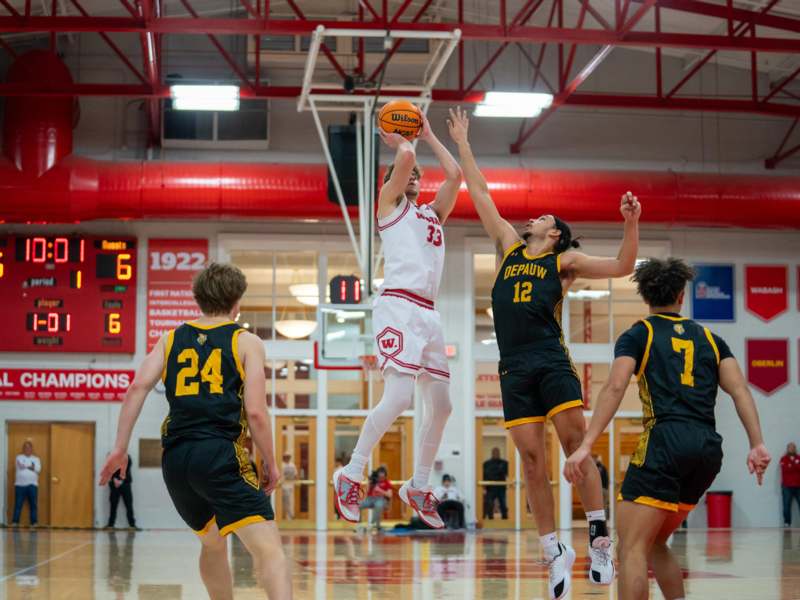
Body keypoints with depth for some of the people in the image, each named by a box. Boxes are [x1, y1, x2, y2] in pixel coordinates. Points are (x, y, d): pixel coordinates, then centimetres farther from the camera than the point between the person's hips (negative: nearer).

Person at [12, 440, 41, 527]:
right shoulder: (19, 457, 11)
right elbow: (20, 466, -9)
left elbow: (38, 469, -4)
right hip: (20, 484, -1)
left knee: (33, 504, -2)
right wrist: (31, 467, -9)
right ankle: (15, 521, -3)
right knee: (18, 504, -4)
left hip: (32, 484, 1)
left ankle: (34, 522, -1)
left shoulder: (36, 459, 14)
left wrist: (25, 466, -3)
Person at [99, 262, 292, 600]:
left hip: (175, 458, 5)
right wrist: (270, 463, 8)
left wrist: (120, 449, 5)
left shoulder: (171, 339, 18)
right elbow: (255, 412, -3)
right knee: (268, 547, -15)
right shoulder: (246, 342, 6)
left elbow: (138, 387, 4)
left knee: (213, 543, 27)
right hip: (221, 455, -5)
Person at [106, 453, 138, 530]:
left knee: (129, 505, -4)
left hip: (125, 483, 0)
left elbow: (127, 471, -3)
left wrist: (121, 481, -14)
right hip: (114, 484, 0)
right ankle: (110, 524, 4)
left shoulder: (127, 457, 3)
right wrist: (114, 479, -14)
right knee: (113, 505, -1)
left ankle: (132, 524, -3)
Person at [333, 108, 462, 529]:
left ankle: (417, 488, 18)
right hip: (398, 305, -8)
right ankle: (351, 475, -7)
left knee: (440, 404, 6)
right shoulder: (389, 201, 8)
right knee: (398, 397, -19)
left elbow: (455, 175, 20)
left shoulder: (432, 213, 26)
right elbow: (405, 158, -5)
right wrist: (397, 140, 15)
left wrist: (428, 135, 27)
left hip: (428, 313, 8)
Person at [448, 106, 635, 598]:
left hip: (552, 361, -3)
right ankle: (555, 550, 5)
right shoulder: (509, 247, 21)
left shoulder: (564, 261, 11)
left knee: (576, 443, -11)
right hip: (514, 368, 3)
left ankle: (600, 537, -6)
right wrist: (462, 144, 28)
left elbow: (621, 267, 3)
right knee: (532, 458, 0)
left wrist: (631, 224, -11)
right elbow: (481, 194, 25)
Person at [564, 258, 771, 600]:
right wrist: (758, 445, 1)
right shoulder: (710, 339, 22)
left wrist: (586, 446, -13)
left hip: (665, 438, -6)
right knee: (654, 545, 21)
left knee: (632, 548, -7)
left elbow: (615, 388, -6)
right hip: (709, 448, 6)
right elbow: (739, 389, 8)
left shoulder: (638, 335, 10)